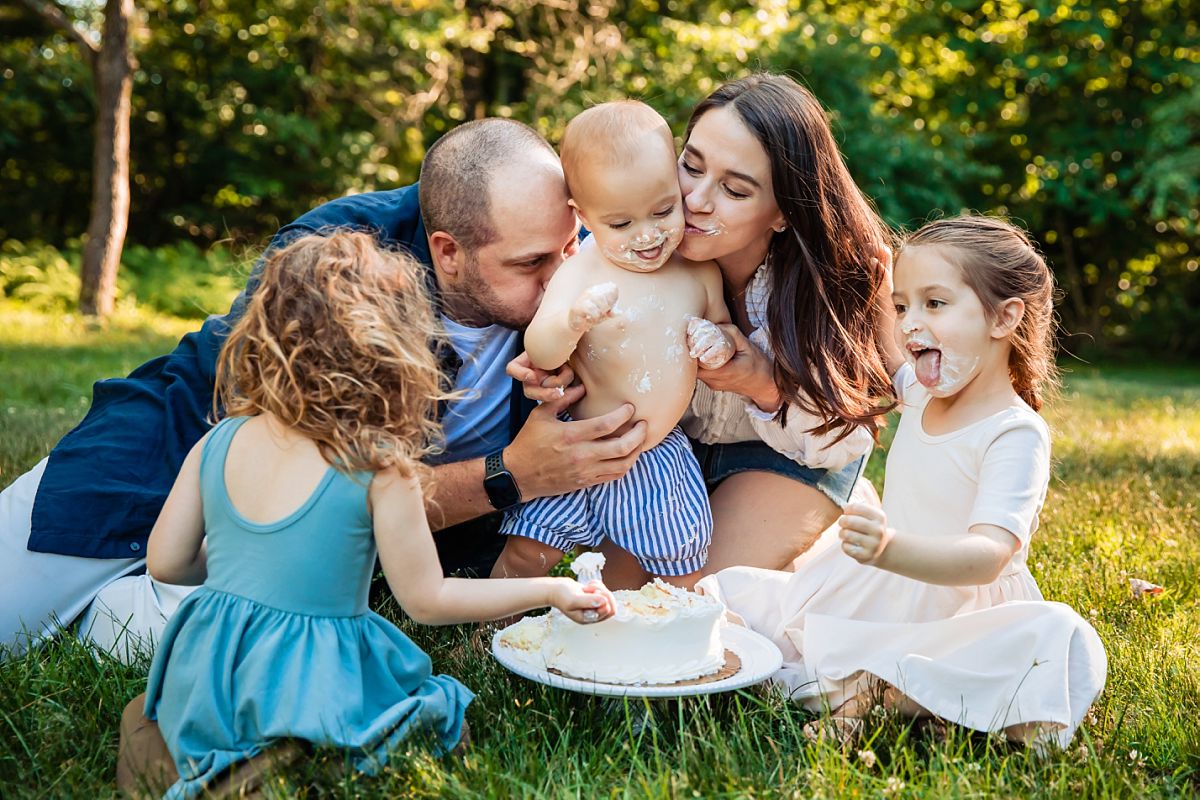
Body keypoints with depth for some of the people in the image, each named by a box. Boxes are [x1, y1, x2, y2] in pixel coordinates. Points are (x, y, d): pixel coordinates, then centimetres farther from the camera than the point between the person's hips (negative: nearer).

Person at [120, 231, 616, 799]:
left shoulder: (216, 445, 0)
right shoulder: (380, 467, -15)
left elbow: (165, 563, 6)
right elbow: (428, 601, -9)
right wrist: (550, 591, -1)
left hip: (201, 686, 5)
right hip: (310, 690, -5)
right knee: (451, 720, 13)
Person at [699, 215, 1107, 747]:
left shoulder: (1016, 434, -17)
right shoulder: (918, 390, 4)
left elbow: (986, 557, -31)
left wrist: (891, 548, -49)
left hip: (960, 611, -6)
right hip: (877, 596, 6)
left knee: (1057, 637, -36)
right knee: (728, 589, -6)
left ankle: (876, 687, -29)